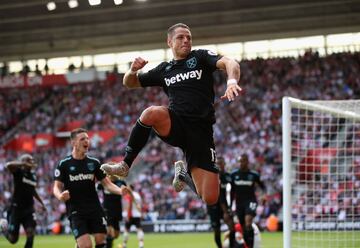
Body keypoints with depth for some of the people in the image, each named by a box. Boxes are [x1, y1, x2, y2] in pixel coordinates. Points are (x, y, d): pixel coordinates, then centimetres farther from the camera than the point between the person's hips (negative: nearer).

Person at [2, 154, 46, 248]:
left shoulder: (33, 175, 9)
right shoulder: (19, 172, -9)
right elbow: (8, 165, -31)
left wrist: (41, 202, 25)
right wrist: (24, 164, -32)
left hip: (29, 209, 5)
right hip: (16, 208, -5)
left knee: (30, 232, -14)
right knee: (13, 239, 4)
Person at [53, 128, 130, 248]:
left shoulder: (94, 162, 6)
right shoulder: (64, 164, -2)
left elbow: (107, 183, 6)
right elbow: (57, 187, -1)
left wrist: (119, 190, -14)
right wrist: (60, 195, -25)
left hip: (95, 209, 4)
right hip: (75, 211, -4)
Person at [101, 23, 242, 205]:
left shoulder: (200, 57, 7)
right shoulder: (164, 70, 17)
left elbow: (230, 63, -10)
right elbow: (129, 83, 25)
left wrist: (232, 82, -34)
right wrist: (133, 70, 0)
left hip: (200, 130, -1)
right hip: (175, 125, 1)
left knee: (210, 198, -9)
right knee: (151, 113, -35)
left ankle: (183, 173, 24)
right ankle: (125, 165, -19)